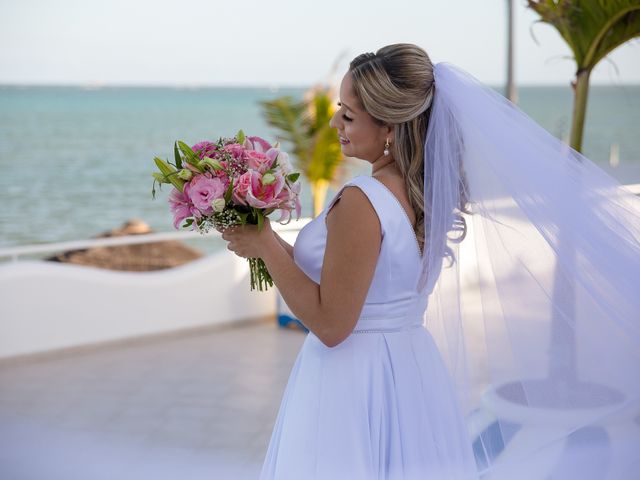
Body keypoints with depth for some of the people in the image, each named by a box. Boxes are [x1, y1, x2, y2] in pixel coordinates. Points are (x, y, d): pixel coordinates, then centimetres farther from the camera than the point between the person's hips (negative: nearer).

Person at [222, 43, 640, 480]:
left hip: (354, 384, -8)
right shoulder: (434, 189, 1)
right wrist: (276, 246, 12)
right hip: (413, 373, 8)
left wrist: (266, 246, -12)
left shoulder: (360, 204, -24)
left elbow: (330, 324, -20)